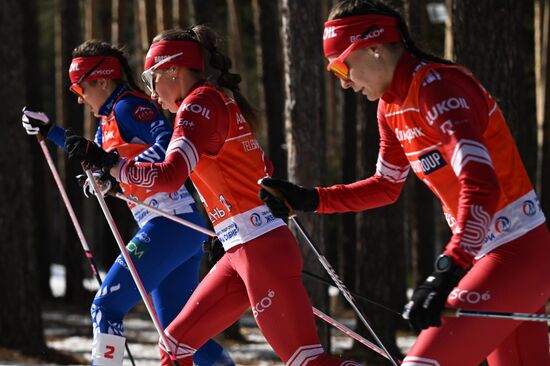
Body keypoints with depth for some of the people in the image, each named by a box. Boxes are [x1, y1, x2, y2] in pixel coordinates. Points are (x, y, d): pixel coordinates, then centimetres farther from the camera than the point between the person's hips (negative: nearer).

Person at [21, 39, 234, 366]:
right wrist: (48, 130, 40)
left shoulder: (128, 106, -7)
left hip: (168, 225, -10)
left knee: (107, 307, -10)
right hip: (184, 229, 10)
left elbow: (168, 146, -22)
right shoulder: (111, 118, 21)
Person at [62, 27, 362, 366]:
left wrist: (105, 161, -18)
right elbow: (265, 175, 27)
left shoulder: (200, 102, -8)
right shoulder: (223, 102, 19)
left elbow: (169, 176, -22)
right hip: (243, 253, 10)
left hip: (261, 249, -10)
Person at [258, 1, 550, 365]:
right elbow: (386, 187, 23)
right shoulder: (391, 106, 8)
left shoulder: (438, 88, -21)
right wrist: (310, 200, 13)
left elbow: (481, 186, -34)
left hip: (516, 254, -10)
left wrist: (447, 272, -43)